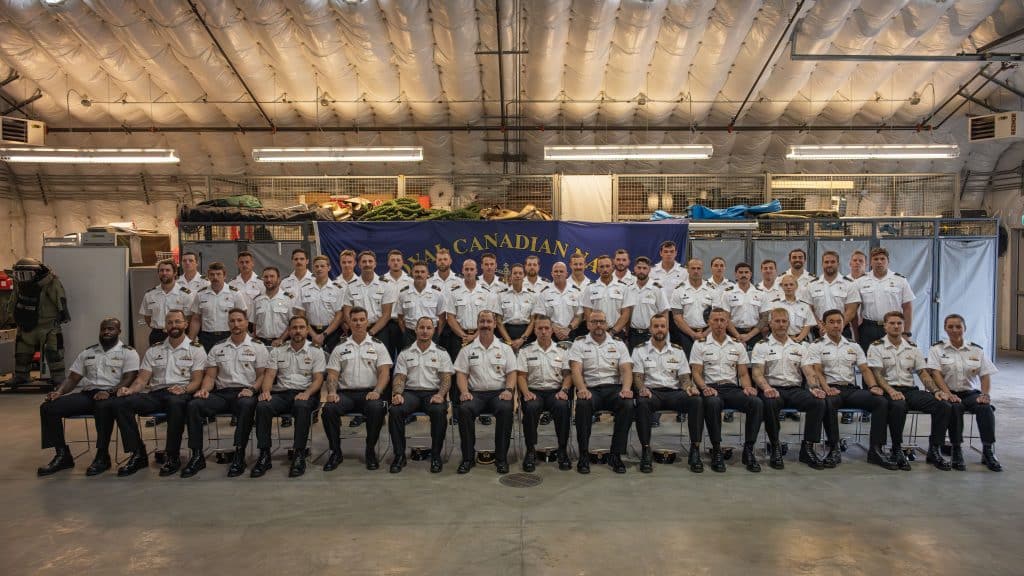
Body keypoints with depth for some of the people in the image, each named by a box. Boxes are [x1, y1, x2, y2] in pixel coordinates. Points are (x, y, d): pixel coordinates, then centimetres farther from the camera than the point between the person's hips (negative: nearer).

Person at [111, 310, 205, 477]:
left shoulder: (195, 349, 8)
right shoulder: (154, 350, 20)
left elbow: (197, 380, 0)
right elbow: (143, 378, 14)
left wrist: (184, 389, -21)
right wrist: (130, 389, -8)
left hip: (181, 393, -4)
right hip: (156, 393, 4)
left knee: (176, 403, -41)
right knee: (121, 403, -22)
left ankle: (172, 456, -25)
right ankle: (138, 455, -14)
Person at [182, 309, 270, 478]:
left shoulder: (258, 348, 10)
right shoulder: (217, 349, 20)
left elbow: (262, 375, 3)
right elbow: (210, 375, 15)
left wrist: (251, 389, -15)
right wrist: (204, 389, -6)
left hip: (244, 393, -3)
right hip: (222, 393, 4)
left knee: (247, 405, -39)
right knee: (193, 405, -25)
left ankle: (238, 456, -32)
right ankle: (197, 455, -18)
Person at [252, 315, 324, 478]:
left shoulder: (316, 352, 10)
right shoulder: (277, 352, 18)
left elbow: (318, 379, 2)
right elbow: (270, 375, 8)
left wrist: (307, 393, -18)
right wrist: (265, 391, -14)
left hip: (304, 394, -2)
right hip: (281, 393, 2)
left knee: (302, 406, -38)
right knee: (262, 406, -30)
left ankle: (299, 455, -30)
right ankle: (264, 455, -23)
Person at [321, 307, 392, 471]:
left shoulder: (377, 345, 8)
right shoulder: (340, 347, 14)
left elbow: (384, 372, -1)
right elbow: (332, 374, 9)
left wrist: (377, 391, -18)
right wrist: (332, 392, -11)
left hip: (369, 392, -2)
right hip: (345, 393, 2)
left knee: (377, 408, -35)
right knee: (328, 409, -29)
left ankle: (370, 451, -12)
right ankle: (336, 452, -9)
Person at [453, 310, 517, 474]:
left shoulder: (505, 349, 13)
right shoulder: (467, 350, 13)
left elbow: (512, 373, 7)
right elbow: (461, 374, 7)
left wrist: (508, 389, -12)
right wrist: (464, 391, -11)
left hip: (499, 392, 0)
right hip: (476, 393, 1)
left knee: (506, 409, -34)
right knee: (464, 409, -32)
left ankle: (501, 457, -20)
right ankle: (468, 457, -18)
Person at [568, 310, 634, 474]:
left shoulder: (618, 344, 16)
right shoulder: (579, 344, 11)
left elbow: (626, 369, 4)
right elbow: (576, 369, -3)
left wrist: (626, 388, -17)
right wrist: (582, 389, -24)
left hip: (614, 388, 2)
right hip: (590, 389, -1)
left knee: (628, 404, -31)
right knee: (583, 404, -36)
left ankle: (616, 455, -17)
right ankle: (584, 455, -21)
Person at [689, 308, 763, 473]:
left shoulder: (737, 345, 17)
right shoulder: (700, 344, 8)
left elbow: (743, 373, 15)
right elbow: (696, 372, 2)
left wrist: (747, 387, -7)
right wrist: (704, 388, -18)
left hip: (732, 388, 3)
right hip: (711, 388, -3)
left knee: (757, 403, -28)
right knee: (713, 402, -40)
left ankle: (748, 449, -17)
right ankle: (716, 450, -25)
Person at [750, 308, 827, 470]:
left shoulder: (799, 346, 19)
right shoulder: (762, 346, 8)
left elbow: (809, 371, 8)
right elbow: (757, 372, -4)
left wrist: (814, 387, -13)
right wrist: (766, 388, -24)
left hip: (795, 389, 3)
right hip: (773, 390, -3)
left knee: (819, 402, -27)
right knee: (769, 403, -38)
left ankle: (807, 448, -14)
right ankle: (775, 447, -19)